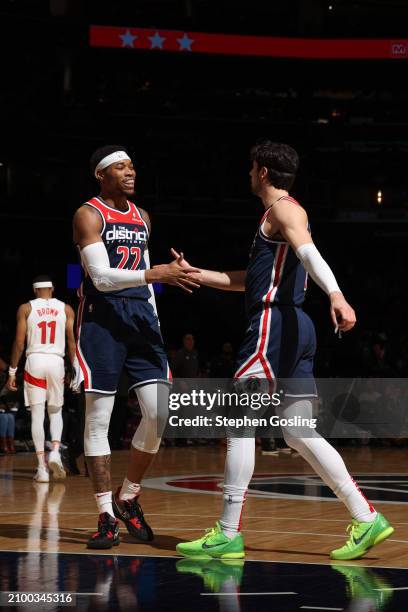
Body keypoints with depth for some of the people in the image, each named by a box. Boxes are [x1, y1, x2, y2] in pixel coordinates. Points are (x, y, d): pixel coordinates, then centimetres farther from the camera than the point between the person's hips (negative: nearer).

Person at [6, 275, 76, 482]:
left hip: (35, 360, -1)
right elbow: (72, 342, 2)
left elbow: (19, 343, 0)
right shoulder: (66, 309, 6)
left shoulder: (26, 308, 3)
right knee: (55, 412, 17)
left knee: (37, 415, 1)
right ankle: (55, 452, -6)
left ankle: (42, 467, -4)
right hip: (56, 361, 1)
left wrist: (12, 372, 5)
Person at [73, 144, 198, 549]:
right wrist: (158, 273, -26)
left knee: (160, 413, -5)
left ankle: (128, 497, 14)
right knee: (98, 418, -3)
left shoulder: (141, 218, 16)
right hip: (101, 317, -6)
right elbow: (101, 277, -17)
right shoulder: (89, 215, -5)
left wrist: (153, 320, 16)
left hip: (139, 316, 6)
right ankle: (106, 516, 2)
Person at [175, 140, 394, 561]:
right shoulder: (278, 215, 26)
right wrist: (194, 275, 33)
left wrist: (335, 295, -42)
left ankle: (228, 535, -5)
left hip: (273, 324, -10)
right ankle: (367, 519, 5)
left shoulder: (284, 209, -5)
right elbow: (249, 280, 33)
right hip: (293, 328, 10)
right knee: (299, 434, 9)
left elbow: (309, 252, -26)